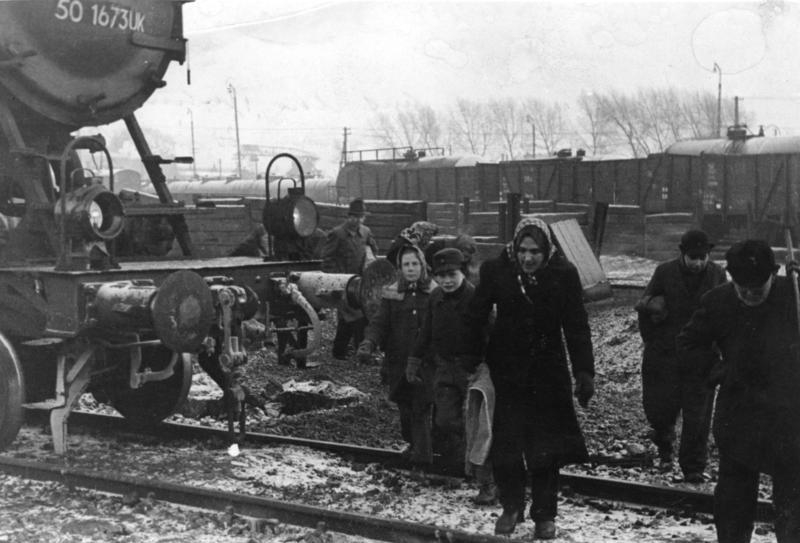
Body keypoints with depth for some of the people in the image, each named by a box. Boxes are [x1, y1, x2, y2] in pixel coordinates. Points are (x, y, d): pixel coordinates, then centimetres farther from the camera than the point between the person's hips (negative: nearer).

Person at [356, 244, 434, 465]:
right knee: (405, 408, 12)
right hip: (398, 362, 3)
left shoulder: (434, 294, 1)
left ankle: (422, 454, -1)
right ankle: (413, 445, 33)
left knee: (421, 409, -8)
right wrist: (368, 343, -21)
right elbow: (379, 323, -3)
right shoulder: (392, 294, 6)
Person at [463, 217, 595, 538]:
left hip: (548, 370, 0)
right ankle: (511, 507, 21)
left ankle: (545, 515, 18)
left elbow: (577, 327, -9)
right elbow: (475, 318, -6)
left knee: (547, 448, 4)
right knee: (506, 443, 3)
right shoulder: (496, 271, -10)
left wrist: (584, 372, -13)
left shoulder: (563, 274, -11)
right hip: (506, 369, 0)